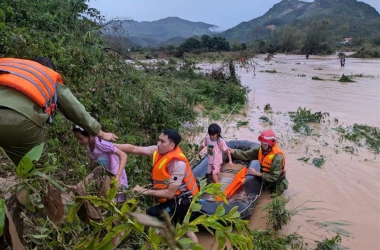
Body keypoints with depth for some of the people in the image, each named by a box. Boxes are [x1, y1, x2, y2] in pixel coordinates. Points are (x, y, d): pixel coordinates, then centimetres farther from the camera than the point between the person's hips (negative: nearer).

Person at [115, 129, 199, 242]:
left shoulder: (178, 163, -30)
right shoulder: (159, 150, -10)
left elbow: (170, 194, -26)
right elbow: (133, 149, -7)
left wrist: (144, 191, -22)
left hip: (182, 200, -8)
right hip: (173, 197, 8)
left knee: (151, 216, -14)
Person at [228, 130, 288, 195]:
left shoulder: (277, 156, -36)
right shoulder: (261, 150, -16)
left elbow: (274, 177, -34)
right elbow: (246, 155, -20)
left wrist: (257, 173, -35)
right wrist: (234, 152, -36)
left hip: (276, 184, -6)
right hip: (265, 178, 6)